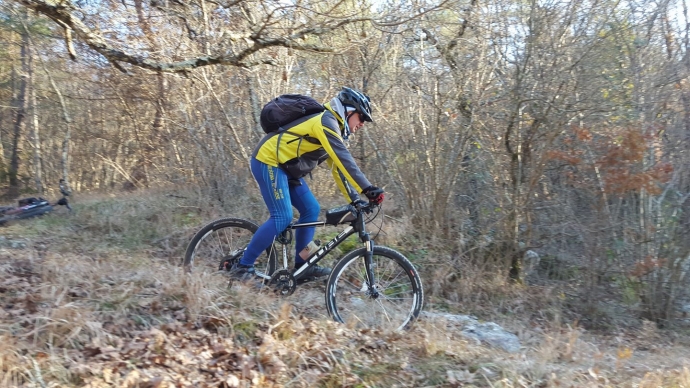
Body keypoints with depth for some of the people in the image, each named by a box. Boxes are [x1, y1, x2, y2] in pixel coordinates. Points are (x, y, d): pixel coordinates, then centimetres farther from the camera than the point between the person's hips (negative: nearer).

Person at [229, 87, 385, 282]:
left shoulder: (334, 129, 15)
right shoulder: (326, 121, -17)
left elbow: (339, 167, 13)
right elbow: (344, 160, -29)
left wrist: (355, 200, 6)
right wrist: (368, 189, -33)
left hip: (286, 168, 10)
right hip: (268, 162, -10)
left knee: (311, 209, 4)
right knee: (283, 217, -17)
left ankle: (301, 267, 8)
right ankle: (243, 266, -7)